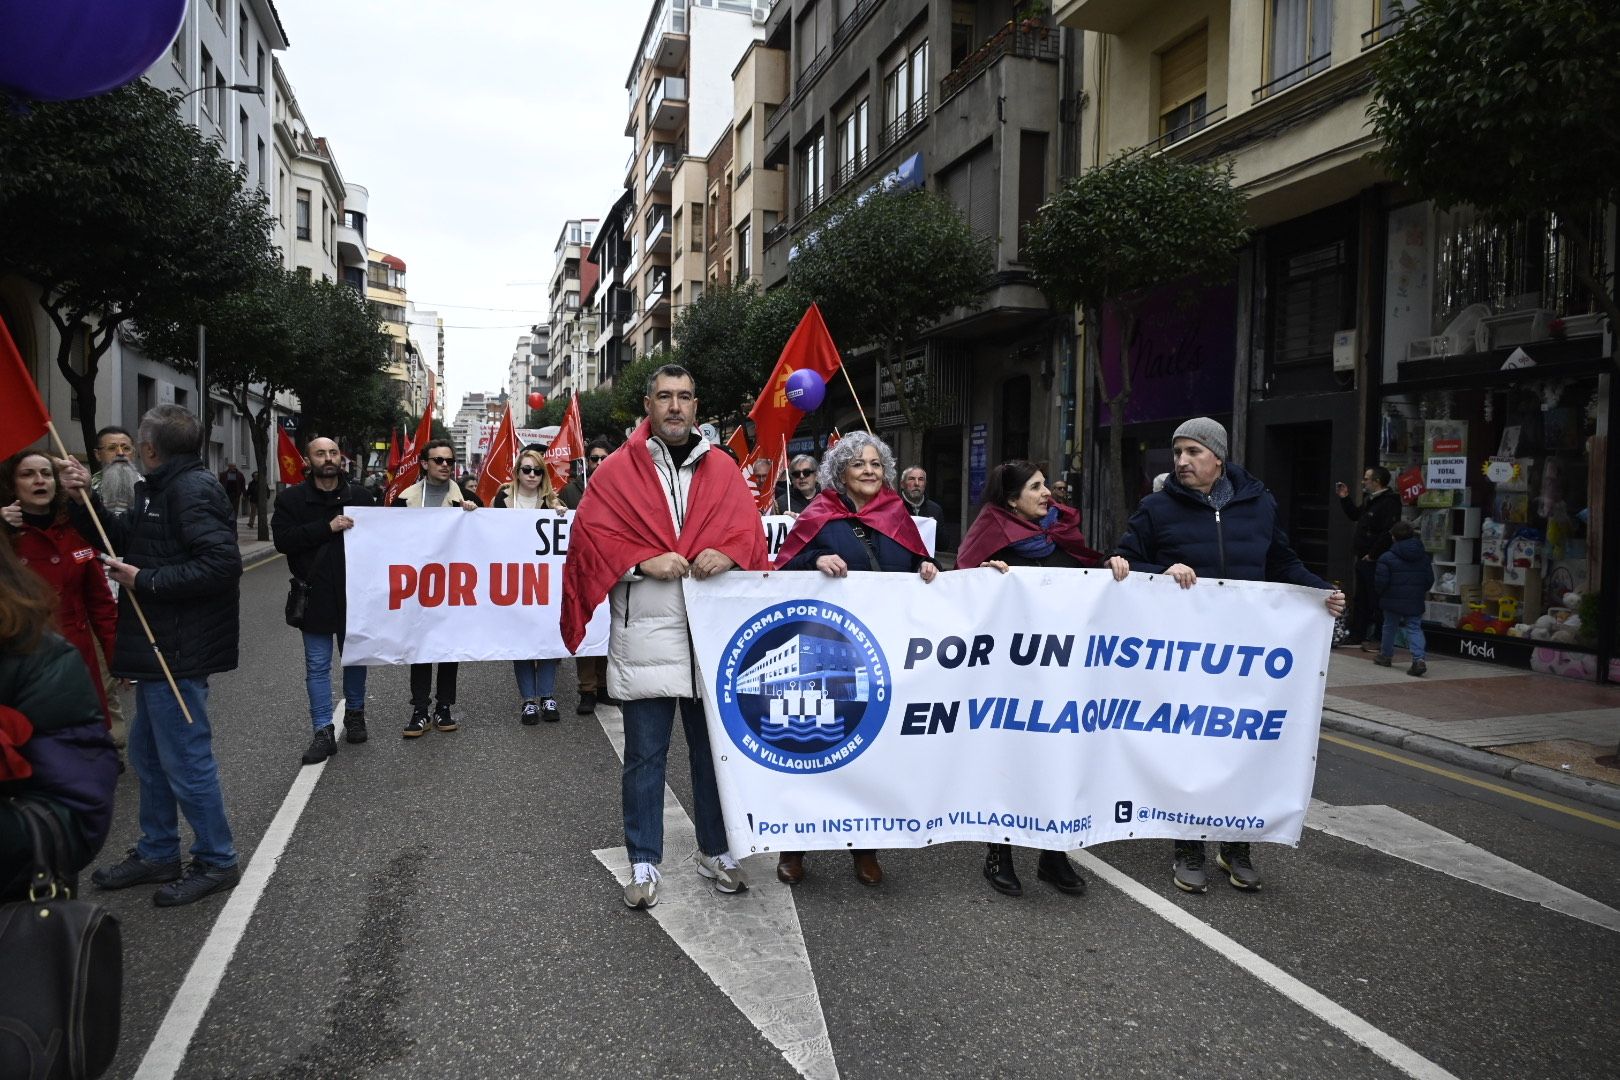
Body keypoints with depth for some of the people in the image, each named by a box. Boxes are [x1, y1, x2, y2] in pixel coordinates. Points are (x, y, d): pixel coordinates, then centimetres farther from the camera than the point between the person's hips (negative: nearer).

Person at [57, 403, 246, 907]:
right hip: (160, 648, 11)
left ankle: (216, 861, 12)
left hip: (178, 652, -11)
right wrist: (85, 498, 5)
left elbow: (223, 563, -28)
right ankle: (157, 854, 33)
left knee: (185, 759, -1)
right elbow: (121, 538, 19)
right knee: (149, 754, 20)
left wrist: (146, 581, -21)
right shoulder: (163, 489, 14)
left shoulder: (193, 489, -18)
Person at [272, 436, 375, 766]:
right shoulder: (291, 499, -1)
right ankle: (323, 732, 9)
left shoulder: (360, 496, 3)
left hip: (353, 594, 1)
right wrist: (327, 527, -22)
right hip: (315, 596, -1)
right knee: (317, 666, 3)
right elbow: (282, 539, -12)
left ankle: (355, 714, 33)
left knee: (355, 658, 14)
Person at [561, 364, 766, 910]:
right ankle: (644, 862, 18)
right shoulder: (617, 470, 3)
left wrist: (728, 552, -18)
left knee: (713, 747, 13)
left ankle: (715, 851, 28)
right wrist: (643, 560, -18)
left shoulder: (722, 469, 10)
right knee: (645, 754, 5)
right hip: (644, 636, -2)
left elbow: (748, 527, 3)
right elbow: (589, 534, -5)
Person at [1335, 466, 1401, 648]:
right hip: (1362, 559, 10)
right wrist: (1345, 498, 20)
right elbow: (1355, 515, 32)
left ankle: (1373, 638, -1)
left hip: (1374, 562, -10)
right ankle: (1357, 635, 24)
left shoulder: (1389, 503, -16)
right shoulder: (1370, 500, 16)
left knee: (1374, 600, -5)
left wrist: (1372, 555, -20)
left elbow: (1388, 533, -24)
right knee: (1360, 599, 16)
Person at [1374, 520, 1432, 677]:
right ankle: (1418, 658, -14)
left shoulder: (1387, 558, -12)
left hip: (1393, 600, -3)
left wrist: (1381, 592, 7)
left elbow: (1380, 581, -14)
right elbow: (1430, 580, 6)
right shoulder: (1424, 557, 3)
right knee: (1414, 628, 5)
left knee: (1389, 626, 15)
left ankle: (1386, 655, 29)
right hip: (1415, 602, 3)